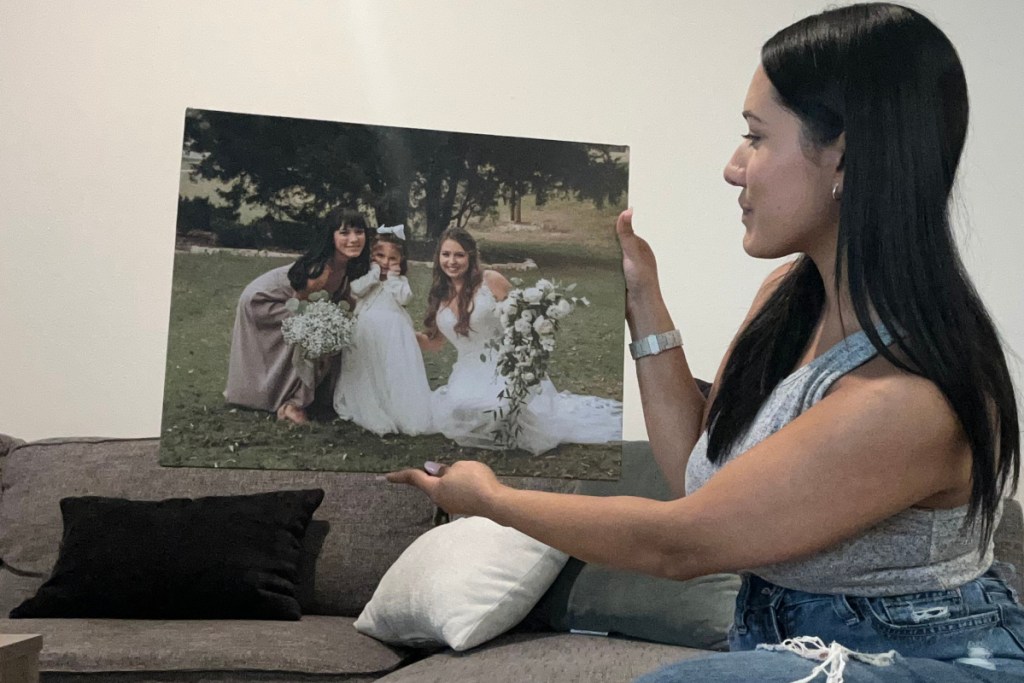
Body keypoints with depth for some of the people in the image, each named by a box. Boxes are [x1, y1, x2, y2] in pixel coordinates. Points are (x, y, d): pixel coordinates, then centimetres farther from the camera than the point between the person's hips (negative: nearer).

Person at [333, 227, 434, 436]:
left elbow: (403, 298, -6)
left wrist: (393, 277, -3)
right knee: (367, 372, -2)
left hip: (393, 332, -1)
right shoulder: (366, 277, 12)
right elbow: (356, 290, -8)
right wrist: (375, 274, -4)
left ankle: (399, 411, -6)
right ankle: (371, 409, 0)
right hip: (368, 332, 1)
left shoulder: (401, 281, 12)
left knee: (395, 370, -6)